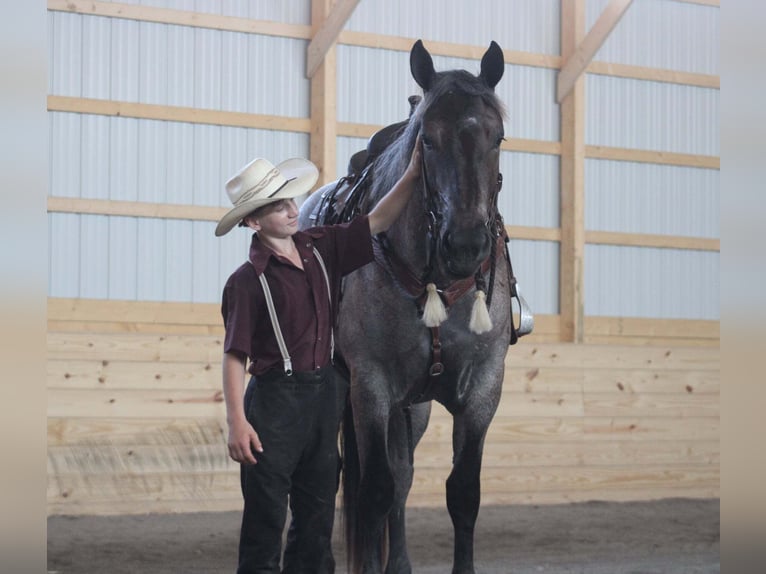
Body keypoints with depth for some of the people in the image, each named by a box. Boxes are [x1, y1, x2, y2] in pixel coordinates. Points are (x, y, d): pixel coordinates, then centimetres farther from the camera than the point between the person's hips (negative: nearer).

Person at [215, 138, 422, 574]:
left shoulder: (321, 248, 4)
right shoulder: (248, 280, -13)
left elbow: (378, 222, 5)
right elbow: (235, 357, -14)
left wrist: (413, 173, -8)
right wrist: (237, 423, -20)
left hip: (327, 393, 6)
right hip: (276, 398, -6)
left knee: (317, 512, 13)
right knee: (267, 514, -1)